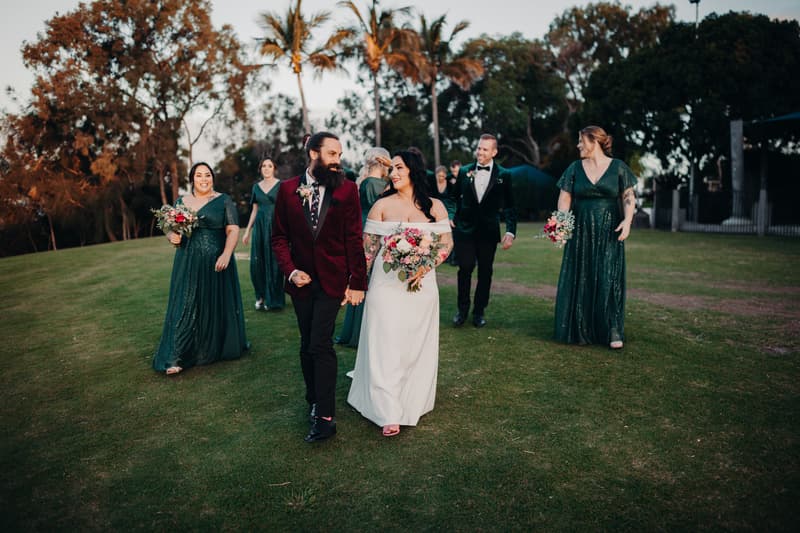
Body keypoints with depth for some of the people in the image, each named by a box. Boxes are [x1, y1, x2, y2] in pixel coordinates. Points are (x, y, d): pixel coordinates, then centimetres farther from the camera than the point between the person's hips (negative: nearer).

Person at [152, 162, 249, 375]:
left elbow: (233, 230, -7)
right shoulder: (181, 202, 11)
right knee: (185, 306, 1)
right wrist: (172, 237, -9)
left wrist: (226, 255, -21)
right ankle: (177, 357, 3)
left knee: (216, 305, 7)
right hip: (187, 264, 3)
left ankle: (217, 348, 26)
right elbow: (170, 229, 15)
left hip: (216, 262, -2)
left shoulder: (224, 201, 0)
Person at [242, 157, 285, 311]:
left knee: (273, 263, 0)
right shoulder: (256, 186, 13)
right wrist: (247, 231, 13)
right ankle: (261, 296, 18)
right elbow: (254, 210, 16)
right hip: (259, 227, 4)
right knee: (257, 263, 2)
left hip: (275, 226, -4)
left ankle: (272, 300, 10)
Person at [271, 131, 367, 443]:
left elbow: (354, 239, -5)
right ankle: (315, 402, 32)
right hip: (301, 279, 3)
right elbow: (279, 237, 5)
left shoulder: (347, 189, -5)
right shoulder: (288, 189, 1)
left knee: (320, 344, -9)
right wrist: (290, 270, -9)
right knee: (307, 345, 13)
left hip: (332, 280, -3)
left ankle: (325, 417, 2)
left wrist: (358, 282, -6)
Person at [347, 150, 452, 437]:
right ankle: (390, 413, 2)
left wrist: (426, 264, -17)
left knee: (417, 345, 10)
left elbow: (447, 243, 1)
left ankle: (413, 402, 29)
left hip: (422, 282, 1)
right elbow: (369, 246, 1)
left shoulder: (434, 206, 4)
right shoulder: (382, 205, 2)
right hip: (387, 282, -1)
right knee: (385, 344, -3)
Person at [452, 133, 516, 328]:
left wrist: (510, 231, -11)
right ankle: (462, 309, 15)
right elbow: (455, 197, 14)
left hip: (488, 231, 0)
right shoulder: (464, 171, 3)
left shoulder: (503, 175, 0)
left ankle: (479, 311, 22)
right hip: (465, 229, 0)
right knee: (465, 268, -3)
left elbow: (509, 206, -1)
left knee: (485, 272, 7)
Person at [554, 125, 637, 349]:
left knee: (609, 280, -3)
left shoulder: (618, 167, 1)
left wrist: (627, 220, -16)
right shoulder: (575, 168, 6)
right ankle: (581, 330, 15)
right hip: (580, 232, 2)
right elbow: (564, 199, 0)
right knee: (580, 280, 4)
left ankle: (612, 331, 5)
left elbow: (629, 197, 0)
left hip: (609, 233, -2)